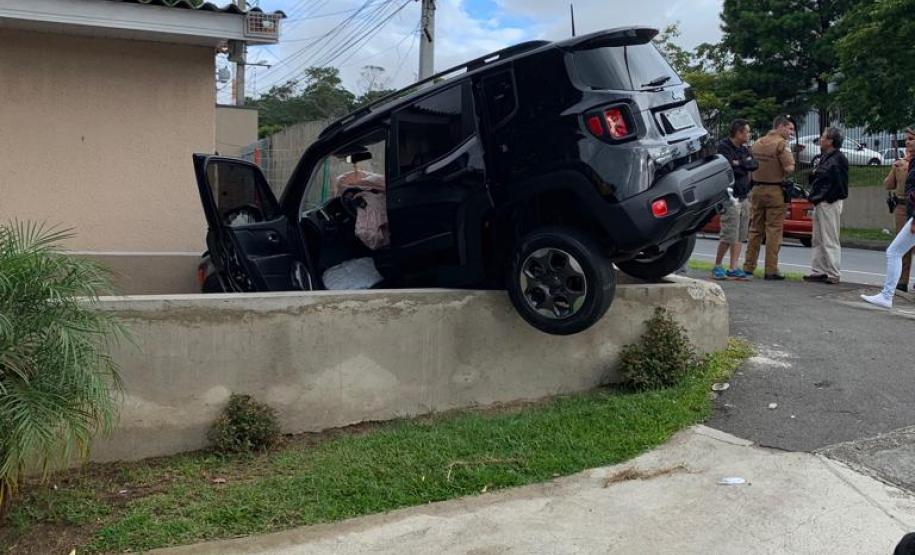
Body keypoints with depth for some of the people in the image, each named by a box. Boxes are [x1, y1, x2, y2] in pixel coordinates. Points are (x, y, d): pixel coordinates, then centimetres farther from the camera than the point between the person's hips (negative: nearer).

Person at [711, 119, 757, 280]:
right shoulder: (723, 147, -7)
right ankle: (717, 266, 5)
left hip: (743, 197, 8)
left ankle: (733, 268, 9)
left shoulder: (744, 149, 18)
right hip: (731, 196, -8)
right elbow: (731, 168, -19)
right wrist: (745, 166, -3)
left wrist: (740, 163, -9)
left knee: (740, 235, 5)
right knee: (729, 236, -9)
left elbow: (754, 164, 4)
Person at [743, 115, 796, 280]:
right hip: (774, 190, -6)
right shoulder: (781, 144, -10)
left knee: (755, 229, 12)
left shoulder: (757, 143, 11)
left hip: (756, 189, 6)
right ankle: (771, 269, -3)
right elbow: (789, 168, -18)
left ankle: (748, 266, 14)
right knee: (774, 230, -2)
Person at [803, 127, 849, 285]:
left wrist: (822, 197, -16)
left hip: (829, 204, -10)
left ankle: (833, 274, -2)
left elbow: (838, 183, -17)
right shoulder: (825, 157, 17)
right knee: (818, 240, 12)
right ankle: (818, 271, 18)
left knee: (830, 240, -6)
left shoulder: (838, 159, -12)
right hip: (820, 203, 10)